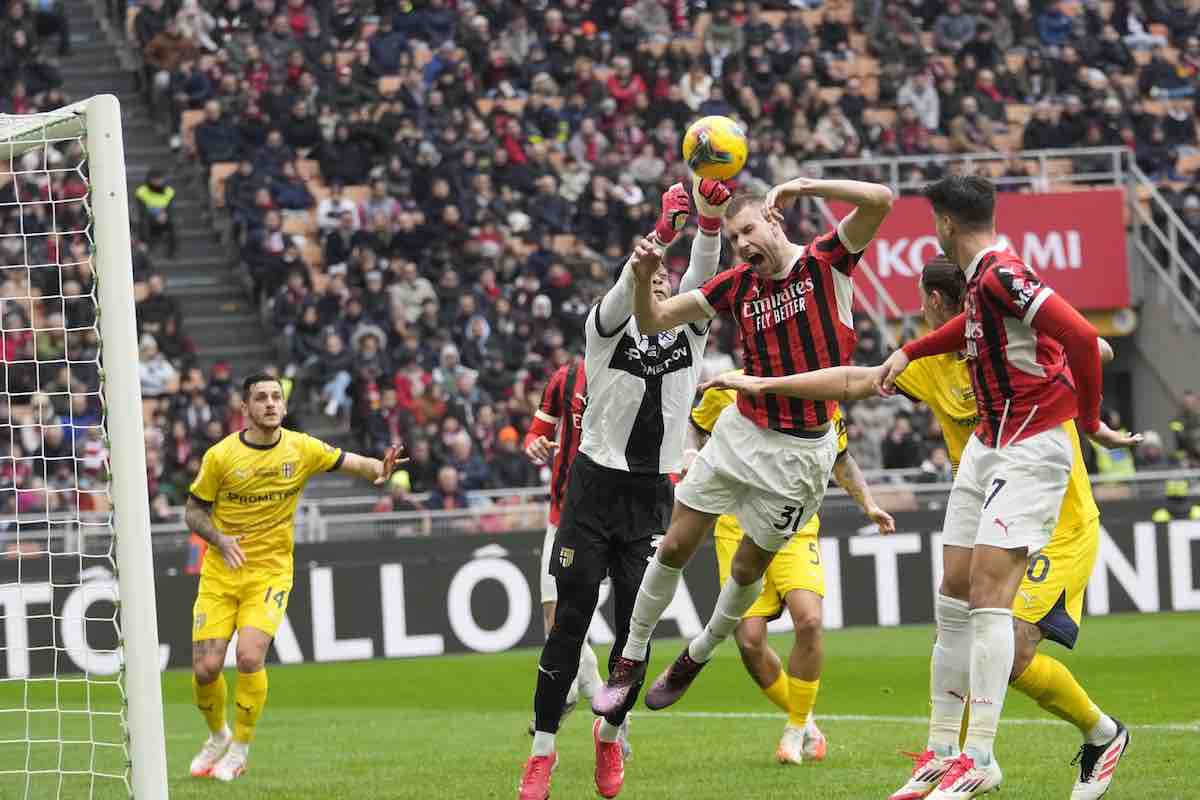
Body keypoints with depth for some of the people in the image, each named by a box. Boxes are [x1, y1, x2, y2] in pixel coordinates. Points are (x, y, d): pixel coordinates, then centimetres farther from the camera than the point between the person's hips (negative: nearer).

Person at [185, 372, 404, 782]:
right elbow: (194, 510, 3)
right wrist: (219, 538, -17)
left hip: (270, 571, -1)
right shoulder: (221, 455, -7)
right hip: (220, 574, 1)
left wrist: (379, 470, -17)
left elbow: (351, 462, 6)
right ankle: (217, 737, 25)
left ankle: (240, 748, 0)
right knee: (205, 667, -6)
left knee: (250, 656, -21)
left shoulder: (301, 448, -4)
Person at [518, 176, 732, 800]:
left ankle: (611, 731, 24)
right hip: (596, 485, -3)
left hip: (652, 495, 3)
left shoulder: (688, 332, 7)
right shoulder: (607, 328, -1)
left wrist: (709, 219, -29)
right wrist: (663, 230, -41)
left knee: (636, 623, 1)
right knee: (571, 621, -5)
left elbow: (701, 276, -10)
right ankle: (542, 748, 3)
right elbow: (625, 289, -22)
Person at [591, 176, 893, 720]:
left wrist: (804, 186, -29)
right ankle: (631, 660, 18)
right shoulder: (738, 286, 1)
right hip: (739, 430, 4)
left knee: (749, 566, 9)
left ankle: (698, 655, 33)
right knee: (675, 546, 3)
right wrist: (642, 277, -18)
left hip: (801, 448, -4)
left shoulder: (826, 262, -9)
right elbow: (652, 320, 2)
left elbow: (880, 200, -24)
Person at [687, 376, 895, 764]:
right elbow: (697, 427, 14)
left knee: (808, 620, -21)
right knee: (749, 638, -10)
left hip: (794, 528, 0)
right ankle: (802, 719, 16)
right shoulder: (726, 391, -7)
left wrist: (868, 504, 2)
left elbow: (841, 460, 15)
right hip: (738, 526, 0)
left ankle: (797, 728, 0)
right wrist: (694, 458, -7)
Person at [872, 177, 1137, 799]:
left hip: (1031, 450, -10)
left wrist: (1088, 420, -16)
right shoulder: (979, 277, 8)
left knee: (988, 597, -14)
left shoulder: (1001, 274, -20)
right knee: (953, 598, 7)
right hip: (988, 445, 10)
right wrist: (908, 352, 31)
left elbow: (1081, 336, -28)